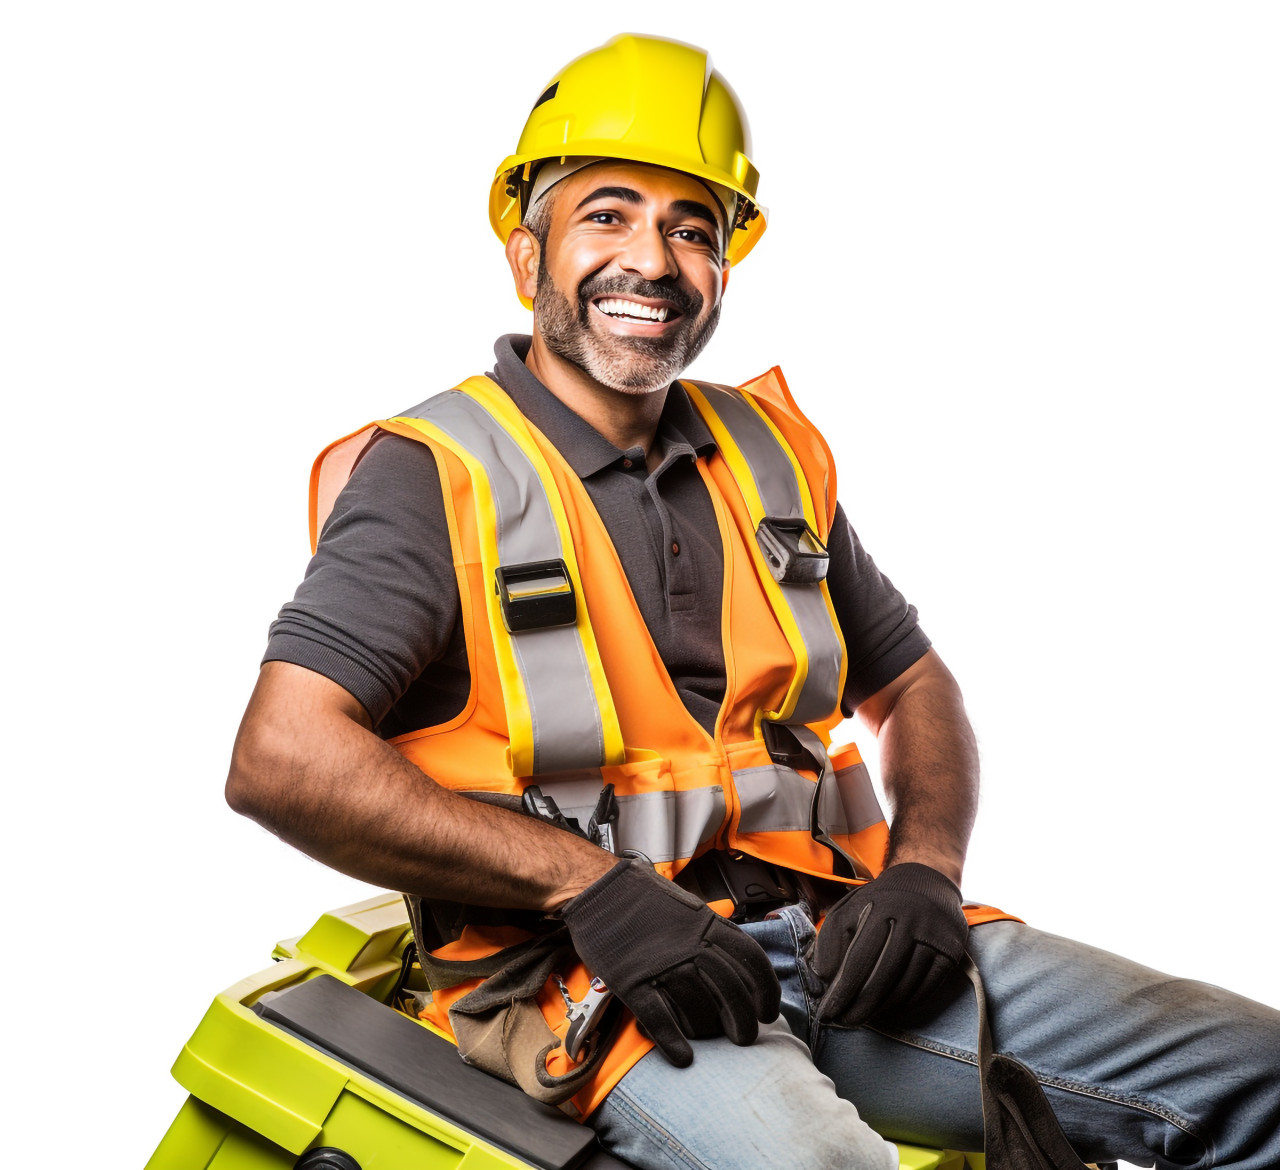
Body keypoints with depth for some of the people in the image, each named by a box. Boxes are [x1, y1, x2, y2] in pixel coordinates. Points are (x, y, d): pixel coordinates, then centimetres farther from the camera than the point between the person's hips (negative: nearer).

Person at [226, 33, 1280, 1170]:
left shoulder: (770, 450, 16)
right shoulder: (435, 474, -2)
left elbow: (912, 685, 23)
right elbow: (280, 758, -13)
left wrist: (921, 871, 2)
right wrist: (591, 884, -19)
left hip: (826, 936, 6)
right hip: (585, 975, -5)